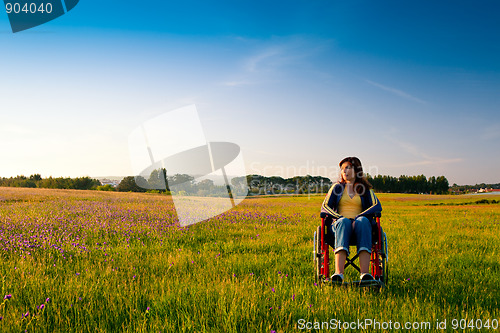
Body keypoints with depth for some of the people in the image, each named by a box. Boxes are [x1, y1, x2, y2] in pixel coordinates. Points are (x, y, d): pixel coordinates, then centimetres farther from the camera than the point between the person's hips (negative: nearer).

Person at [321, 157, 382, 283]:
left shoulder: (366, 189, 19)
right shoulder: (337, 187, 21)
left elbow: (377, 206, 1)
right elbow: (325, 207, 8)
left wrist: (359, 216, -16)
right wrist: (339, 217, -12)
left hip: (359, 225, 0)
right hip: (338, 223, 0)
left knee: (363, 221, -37)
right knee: (344, 222, -37)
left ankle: (365, 273, -51)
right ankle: (339, 273, -56)